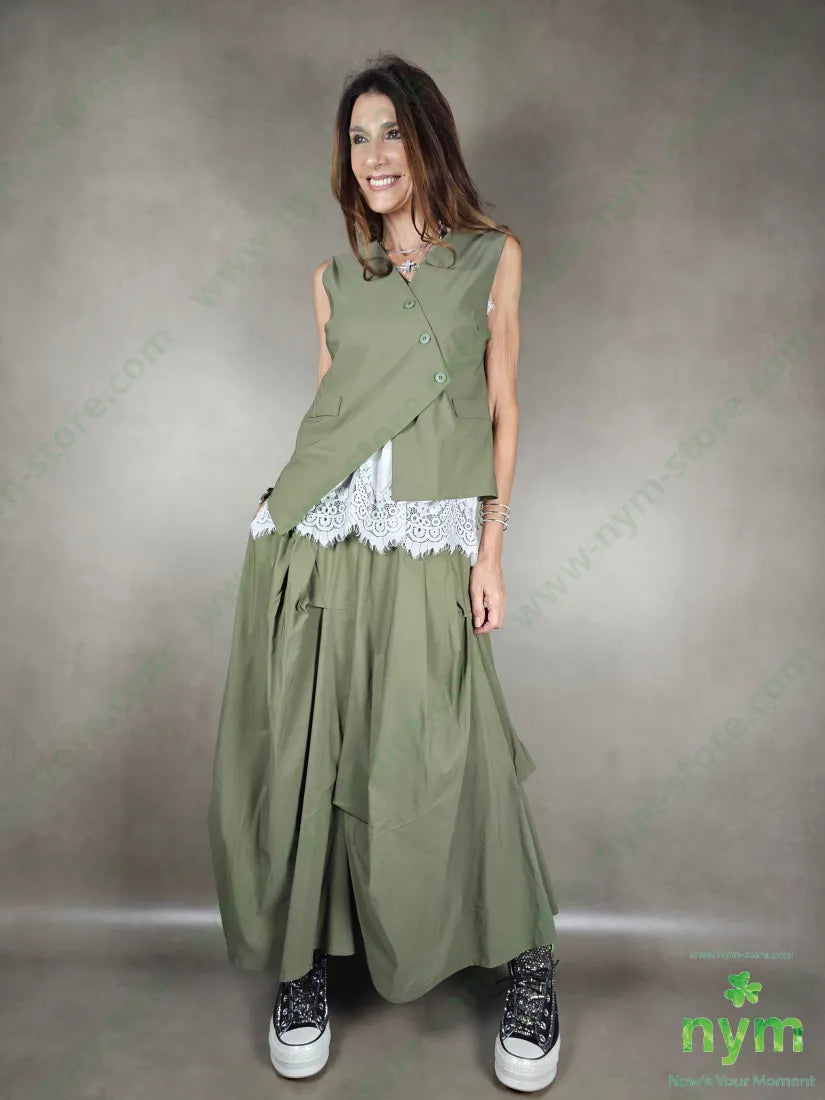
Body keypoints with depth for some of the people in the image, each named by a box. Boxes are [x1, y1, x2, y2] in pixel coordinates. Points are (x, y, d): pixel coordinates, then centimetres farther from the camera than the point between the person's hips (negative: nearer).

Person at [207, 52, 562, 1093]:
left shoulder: (494, 255, 11)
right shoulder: (335, 278, 17)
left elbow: (501, 409, 6)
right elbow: (326, 407, 16)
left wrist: (489, 546, -2)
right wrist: (286, 511, 10)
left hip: (426, 543, -2)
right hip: (313, 536, 3)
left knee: (439, 762, -4)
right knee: (300, 751, 2)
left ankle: (527, 962, 20)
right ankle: (303, 964, 23)